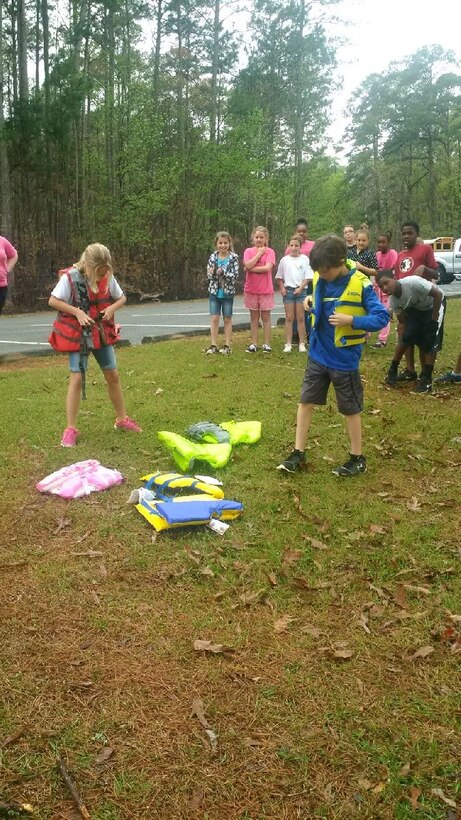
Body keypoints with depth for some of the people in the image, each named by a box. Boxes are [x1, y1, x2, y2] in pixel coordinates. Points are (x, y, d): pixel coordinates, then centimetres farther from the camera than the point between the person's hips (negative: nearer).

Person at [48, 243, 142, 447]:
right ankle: (70, 429, -2)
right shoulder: (70, 277, -17)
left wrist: (112, 308, -12)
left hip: (102, 333, 5)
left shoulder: (108, 277, -5)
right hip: (78, 334, -4)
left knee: (113, 375, 10)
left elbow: (121, 298, 9)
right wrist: (77, 312, -23)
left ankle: (122, 419, 26)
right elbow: (53, 301, -13)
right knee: (77, 378, -10)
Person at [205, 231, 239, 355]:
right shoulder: (213, 257, 1)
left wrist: (223, 272, -26)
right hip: (214, 292, 2)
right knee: (214, 319, 3)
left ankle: (227, 345, 14)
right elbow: (209, 274, 1)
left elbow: (235, 275, -14)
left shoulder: (233, 257, -7)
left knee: (227, 319, 7)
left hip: (228, 292, -2)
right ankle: (213, 345, 10)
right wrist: (212, 273, -21)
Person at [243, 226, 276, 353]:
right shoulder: (248, 251, 3)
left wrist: (252, 269, -14)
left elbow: (268, 268, -18)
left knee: (265, 317, 4)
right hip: (251, 290, 2)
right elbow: (248, 265, -15)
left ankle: (267, 344, 9)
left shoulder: (270, 251, -3)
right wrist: (259, 253, -10)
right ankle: (253, 343, 13)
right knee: (254, 317, 8)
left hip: (266, 290, -2)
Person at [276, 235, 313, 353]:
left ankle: (302, 344, 8)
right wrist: (281, 288, -1)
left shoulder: (304, 259, 0)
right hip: (288, 290, 1)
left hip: (301, 290, -1)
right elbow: (279, 277, 12)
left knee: (301, 318, 2)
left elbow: (308, 277, -2)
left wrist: (300, 288, -11)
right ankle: (288, 344, 6)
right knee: (289, 318, 3)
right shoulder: (284, 259, 4)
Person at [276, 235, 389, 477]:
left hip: (344, 359, -5)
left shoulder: (360, 285, -18)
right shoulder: (320, 278, -2)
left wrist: (351, 320, -30)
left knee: (350, 409, 8)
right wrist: (311, 300, -4)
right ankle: (298, 453, 19)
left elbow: (382, 317, -19)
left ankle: (358, 459, 23)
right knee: (305, 401, 7)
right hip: (318, 354, 5)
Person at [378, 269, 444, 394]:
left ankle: (426, 379, -3)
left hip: (434, 305, -5)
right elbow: (402, 322, -8)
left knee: (430, 342, -11)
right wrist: (401, 342, -13)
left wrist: (434, 319, -25)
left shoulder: (412, 282, -39)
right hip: (415, 308, 5)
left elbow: (438, 294, -32)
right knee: (406, 337, -7)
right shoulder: (393, 300, -18)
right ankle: (393, 370, 9)